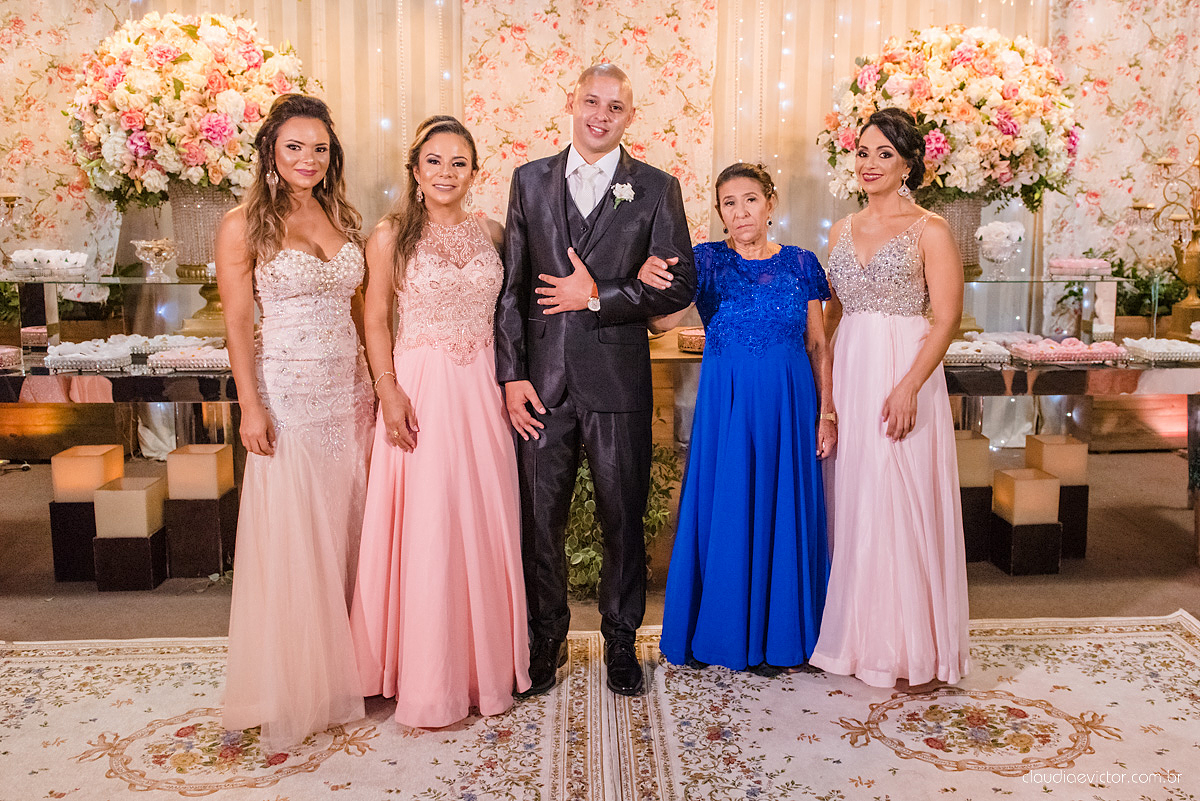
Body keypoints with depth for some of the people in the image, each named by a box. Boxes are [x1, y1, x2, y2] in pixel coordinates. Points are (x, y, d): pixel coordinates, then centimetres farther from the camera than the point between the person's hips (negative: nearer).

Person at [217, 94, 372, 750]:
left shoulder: (345, 220, 11)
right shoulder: (244, 226, -3)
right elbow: (237, 325, -5)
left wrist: (378, 384, 9)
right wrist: (250, 407, -11)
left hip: (348, 393, 5)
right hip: (286, 394, -5)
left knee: (344, 534, 9)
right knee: (290, 544, 1)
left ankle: (341, 676, 25)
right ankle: (291, 690, 18)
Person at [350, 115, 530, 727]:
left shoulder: (491, 233, 9)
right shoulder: (391, 235, 0)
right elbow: (376, 319, -2)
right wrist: (389, 390, -11)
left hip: (482, 392, 4)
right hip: (420, 390, -3)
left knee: (485, 526, 7)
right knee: (426, 533, -2)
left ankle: (487, 666, 23)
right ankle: (429, 681, 12)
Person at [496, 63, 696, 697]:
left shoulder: (657, 188, 3)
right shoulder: (530, 180, 9)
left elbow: (679, 285, -3)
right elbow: (510, 286, 6)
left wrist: (597, 297, -10)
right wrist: (510, 374, -1)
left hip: (618, 377, -1)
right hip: (541, 377, 2)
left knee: (622, 518, 9)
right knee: (539, 518, 8)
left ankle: (621, 642, 28)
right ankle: (544, 641, 27)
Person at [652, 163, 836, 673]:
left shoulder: (800, 264, 6)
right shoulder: (707, 260, 0)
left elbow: (818, 346, 8)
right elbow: (663, 322, -17)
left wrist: (827, 412, 1)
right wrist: (648, 283, -37)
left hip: (790, 405, 2)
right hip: (726, 404, -2)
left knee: (783, 512, 8)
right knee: (727, 512, 4)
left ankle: (779, 635, 23)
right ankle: (725, 632, 20)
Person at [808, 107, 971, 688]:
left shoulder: (929, 230, -2)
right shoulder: (842, 230, 14)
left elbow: (946, 320, -8)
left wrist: (908, 387, -20)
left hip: (904, 374, -5)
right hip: (847, 375, 5)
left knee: (901, 506, -3)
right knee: (849, 504, 8)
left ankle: (909, 648, 10)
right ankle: (852, 636, 22)